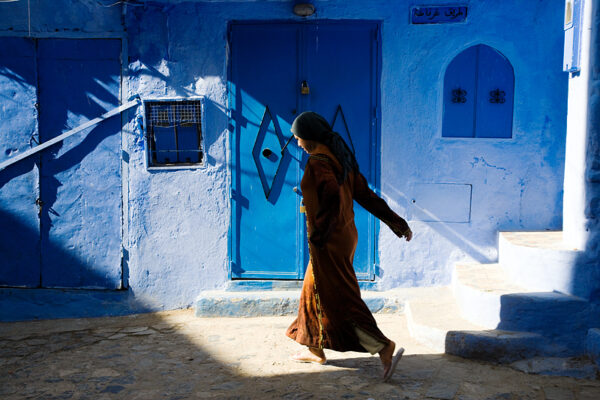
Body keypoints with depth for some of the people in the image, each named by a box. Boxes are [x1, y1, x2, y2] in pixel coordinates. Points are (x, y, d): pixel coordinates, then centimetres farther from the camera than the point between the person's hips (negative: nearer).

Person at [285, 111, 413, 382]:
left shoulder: (318, 161, -18)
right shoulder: (341, 158, 9)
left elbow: (332, 195, -34)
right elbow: (365, 194, 9)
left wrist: (319, 233, -24)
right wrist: (397, 223, 10)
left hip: (328, 241, -10)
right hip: (345, 234, 10)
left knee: (339, 300, -2)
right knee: (315, 289, 21)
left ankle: (383, 348, -4)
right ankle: (315, 350, 34)